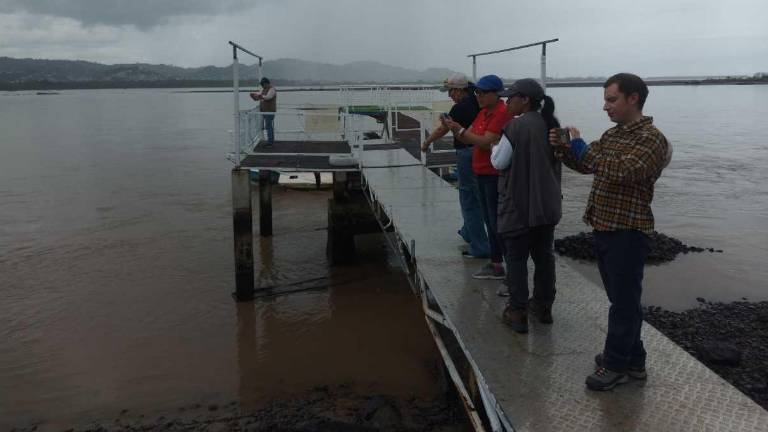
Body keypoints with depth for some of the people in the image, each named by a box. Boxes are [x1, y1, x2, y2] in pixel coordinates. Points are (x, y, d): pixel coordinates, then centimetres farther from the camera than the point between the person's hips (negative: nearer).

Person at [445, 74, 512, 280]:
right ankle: (495, 265, 22)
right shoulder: (483, 112, 14)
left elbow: (485, 142, -22)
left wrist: (460, 130, -20)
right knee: (490, 221, 14)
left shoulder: (502, 114, -16)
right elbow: (468, 139, 12)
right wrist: (454, 129, -5)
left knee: (498, 223, -6)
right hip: (482, 174, 10)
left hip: (496, 176, -10)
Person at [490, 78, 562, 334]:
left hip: (519, 206, -7)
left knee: (516, 258, 3)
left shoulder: (515, 126, -18)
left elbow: (498, 162, -12)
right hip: (548, 204, 7)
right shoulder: (552, 125, 5)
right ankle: (544, 307, 27)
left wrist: (495, 147, 6)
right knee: (544, 255, 16)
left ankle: (518, 313, 8)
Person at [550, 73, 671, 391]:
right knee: (621, 299, 17)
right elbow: (585, 165, 19)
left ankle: (616, 364, 13)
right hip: (604, 228, 9)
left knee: (623, 301, 2)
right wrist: (563, 148, -1)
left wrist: (581, 147, -21)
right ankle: (632, 360, 30)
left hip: (627, 231, -9)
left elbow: (621, 172, -28)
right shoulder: (612, 135, 13)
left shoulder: (651, 139, -14)